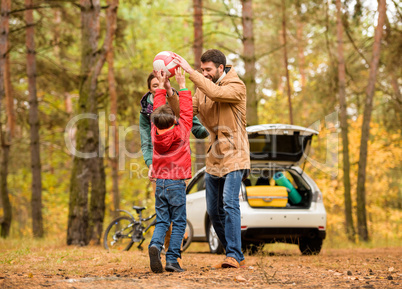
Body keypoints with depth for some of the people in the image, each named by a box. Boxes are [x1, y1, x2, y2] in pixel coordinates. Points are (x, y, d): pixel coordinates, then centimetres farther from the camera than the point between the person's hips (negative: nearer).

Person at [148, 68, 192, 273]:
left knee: (161, 222, 9)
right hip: (177, 183, -4)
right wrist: (182, 86, 4)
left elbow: (157, 110, 12)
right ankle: (172, 260, -6)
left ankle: (155, 245, -19)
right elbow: (186, 111, -1)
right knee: (178, 223, 2)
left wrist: (162, 86, 18)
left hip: (160, 182, 4)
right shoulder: (180, 131, -11)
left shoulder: (155, 132, -1)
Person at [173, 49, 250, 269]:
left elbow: (215, 92, -31)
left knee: (230, 204, -19)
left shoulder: (236, 87, -11)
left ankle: (234, 255, -18)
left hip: (233, 156, -7)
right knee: (214, 211, 8)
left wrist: (190, 72, -30)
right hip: (213, 159, 7)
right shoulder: (202, 87, 10)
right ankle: (235, 255, 19)